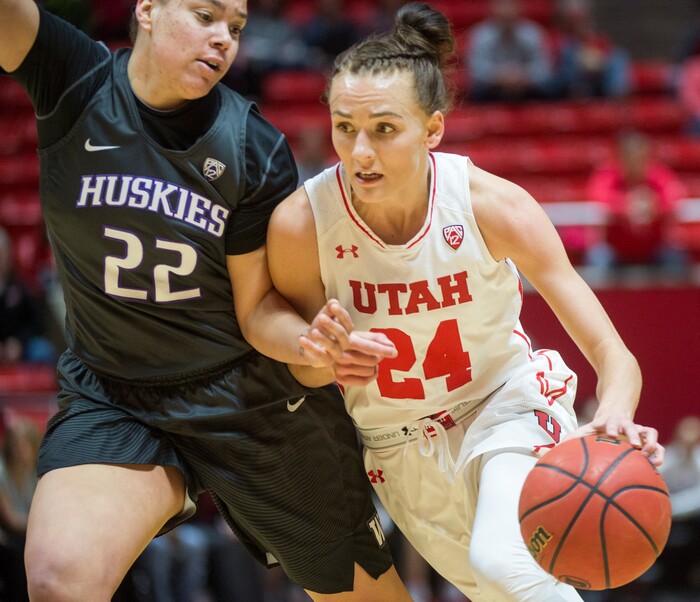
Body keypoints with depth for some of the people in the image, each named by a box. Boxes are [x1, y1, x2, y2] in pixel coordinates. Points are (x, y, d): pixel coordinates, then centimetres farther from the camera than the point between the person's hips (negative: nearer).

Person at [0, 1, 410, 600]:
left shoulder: (258, 150, -9)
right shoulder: (75, 83, -9)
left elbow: (258, 308, -6)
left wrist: (308, 343, -28)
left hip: (255, 403, 1)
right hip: (111, 402, 0)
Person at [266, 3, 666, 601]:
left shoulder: (493, 204, -24)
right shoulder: (300, 224, -23)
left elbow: (614, 355, -23)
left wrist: (613, 418, -47)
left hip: (506, 409, -2)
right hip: (397, 449, 2)